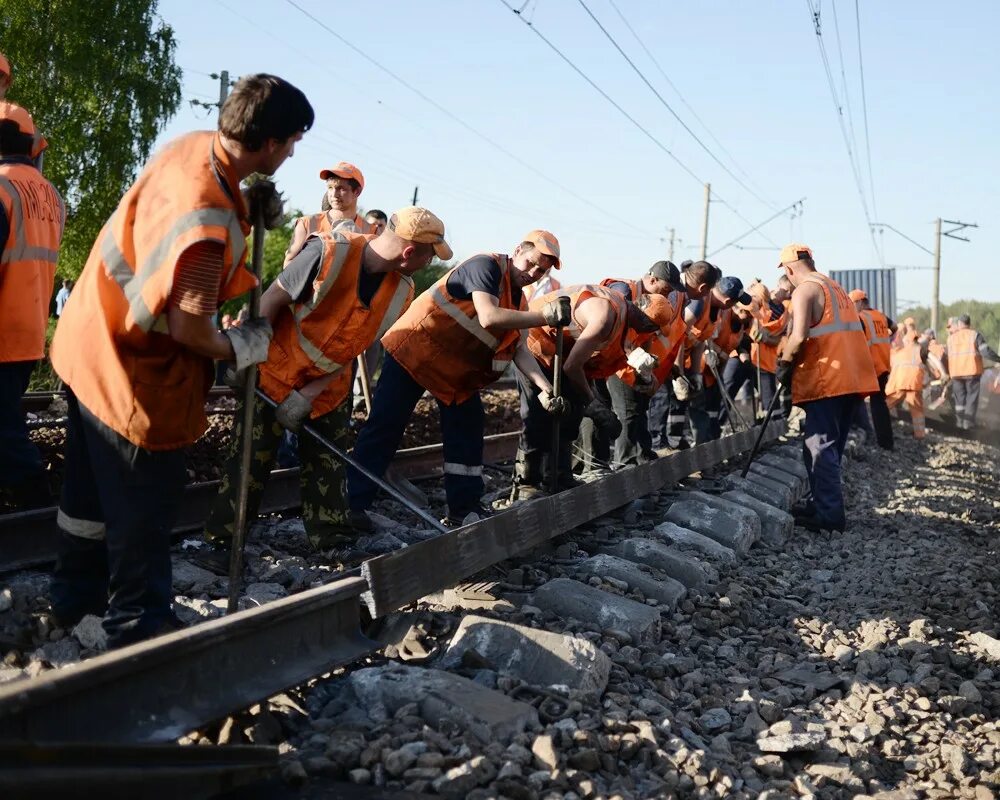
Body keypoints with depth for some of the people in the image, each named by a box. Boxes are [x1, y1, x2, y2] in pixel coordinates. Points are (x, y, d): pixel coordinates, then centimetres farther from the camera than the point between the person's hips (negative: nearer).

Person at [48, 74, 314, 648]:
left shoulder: (194, 144, -5)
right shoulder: (209, 218, -33)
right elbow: (190, 328, -32)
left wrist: (252, 207, -2)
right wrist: (240, 348, -13)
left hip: (93, 343, 10)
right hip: (136, 369, -10)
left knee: (93, 490, 24)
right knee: (143, 511, 7)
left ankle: (77, 601, 42)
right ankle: (138, 627, 24)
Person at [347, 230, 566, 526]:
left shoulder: (518, 301, 8)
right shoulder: (486, 265, -18)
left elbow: (518, 349, 2)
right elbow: (488, 318, -31)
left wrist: (546, 387, -12)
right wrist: (542, 316, -29)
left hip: (457, 370, 9)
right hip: (415, 352, -9)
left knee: (467, 428, 8)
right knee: (385, 427, -8)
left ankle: (464, 507, 16)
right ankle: (352, 504, -4)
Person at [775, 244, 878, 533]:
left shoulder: (805, 290, -7)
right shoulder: (837, 288, 21)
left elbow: (799, 337, -19)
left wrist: (784, 365, -4)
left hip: (826, 378, -9)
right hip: (852, 376, 9)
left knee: (819, 447, -5)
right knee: (830, 446, 15)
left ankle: (829, 514, -6)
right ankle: (824, 505, 21)